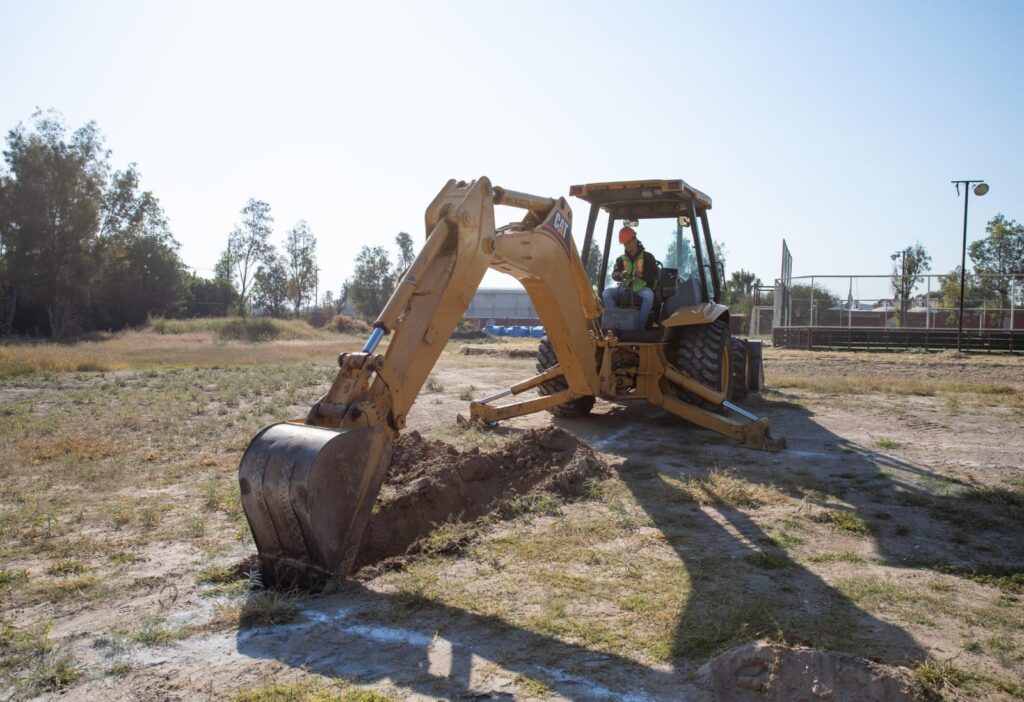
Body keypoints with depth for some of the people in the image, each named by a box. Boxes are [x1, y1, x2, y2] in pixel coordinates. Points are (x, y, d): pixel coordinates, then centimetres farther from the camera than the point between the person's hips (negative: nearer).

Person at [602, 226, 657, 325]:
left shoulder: (647, 257, 2)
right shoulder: (621, 259, 10)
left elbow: (654, 273, -6)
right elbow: (614, 274, 0)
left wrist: (642, 274, -28)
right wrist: (620, 275, -26)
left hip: (641, 288, -3)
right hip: (625, 287, 3)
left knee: (649, 294, -39)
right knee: (606, 293, -23)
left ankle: (641, 323, -28)